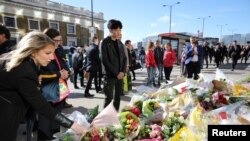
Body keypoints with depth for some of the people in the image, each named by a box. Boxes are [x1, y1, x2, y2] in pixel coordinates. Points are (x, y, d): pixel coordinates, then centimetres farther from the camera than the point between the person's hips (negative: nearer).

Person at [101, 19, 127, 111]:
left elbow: (124, 58, 12)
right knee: (109, 97, -3)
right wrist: (116, 73, -15)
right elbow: (105, 60, -13)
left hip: (120, 75, 6)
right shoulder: (105, 42, -6)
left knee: (118, 97, 11)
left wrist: (123, 72, -4)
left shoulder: (120, 43, 12)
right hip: (110, 75, -6)